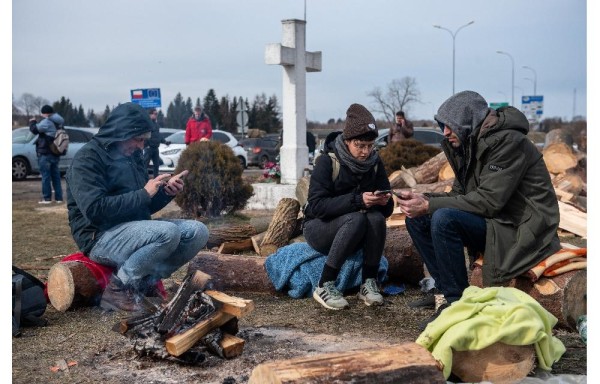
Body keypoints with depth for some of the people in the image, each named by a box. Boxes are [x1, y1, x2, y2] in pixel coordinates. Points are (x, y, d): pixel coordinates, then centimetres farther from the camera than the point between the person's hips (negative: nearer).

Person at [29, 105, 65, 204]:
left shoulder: (47, 122, -15)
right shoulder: (57, 122, 12)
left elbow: (35, 129, -15)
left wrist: (32, 122, 3)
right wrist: (36, 123, 17)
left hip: (45, 154, -8)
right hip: (55, 154, 8)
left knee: (46, 176, -3)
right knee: (56, 176, 11)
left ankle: (47, 198, -2)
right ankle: (59, 197, 11)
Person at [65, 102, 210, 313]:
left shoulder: (132, 155, 14)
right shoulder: (87, 159, -10)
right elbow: (94, 210, -24)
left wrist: (166, 192, -3)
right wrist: (144, 193, -21)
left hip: (134, 230, 8)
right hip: (101, 238, -8)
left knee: (197, 231, -6)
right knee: (167, 232, -31)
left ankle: (147, 282, -6)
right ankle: (118, 288, -16)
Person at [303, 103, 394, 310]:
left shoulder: (375, 163, -2)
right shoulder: (327, 162, -16)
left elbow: (387, 210, 0)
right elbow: (316, 206, -26)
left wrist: (384, 201, -25)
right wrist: (357, 200, -35)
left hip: (356, 235, 4)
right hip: (319, 228, -4)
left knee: (376, 218, -28)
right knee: (356, 219, -34)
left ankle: (369, 283, -19)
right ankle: (324, 286, -28)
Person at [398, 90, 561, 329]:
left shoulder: (508, 142, -18)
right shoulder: (468, 145, 9)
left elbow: (489, 201, -25)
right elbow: (459, 194, 11)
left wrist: (430, 205, -24)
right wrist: (422, 198, -8)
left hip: (520, 231, -9)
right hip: (492, 222, 9)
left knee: (444, 219, -29)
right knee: (417, 218, -1)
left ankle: (457, 302, -18)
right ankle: (444, 291, 0)